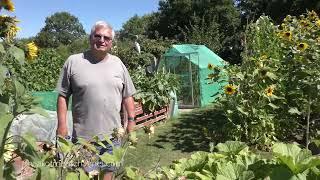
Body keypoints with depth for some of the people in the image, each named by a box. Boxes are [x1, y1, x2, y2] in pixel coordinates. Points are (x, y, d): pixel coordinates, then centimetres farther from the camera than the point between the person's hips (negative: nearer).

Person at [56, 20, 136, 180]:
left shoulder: (118, 64, 5)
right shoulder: (73, 62, -3)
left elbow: (127, 96, 10)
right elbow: (63, 96, 0)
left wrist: (131, 120, 7)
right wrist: (62, 124, -4)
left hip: (112, 134, 3)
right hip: (83, 135, -2)